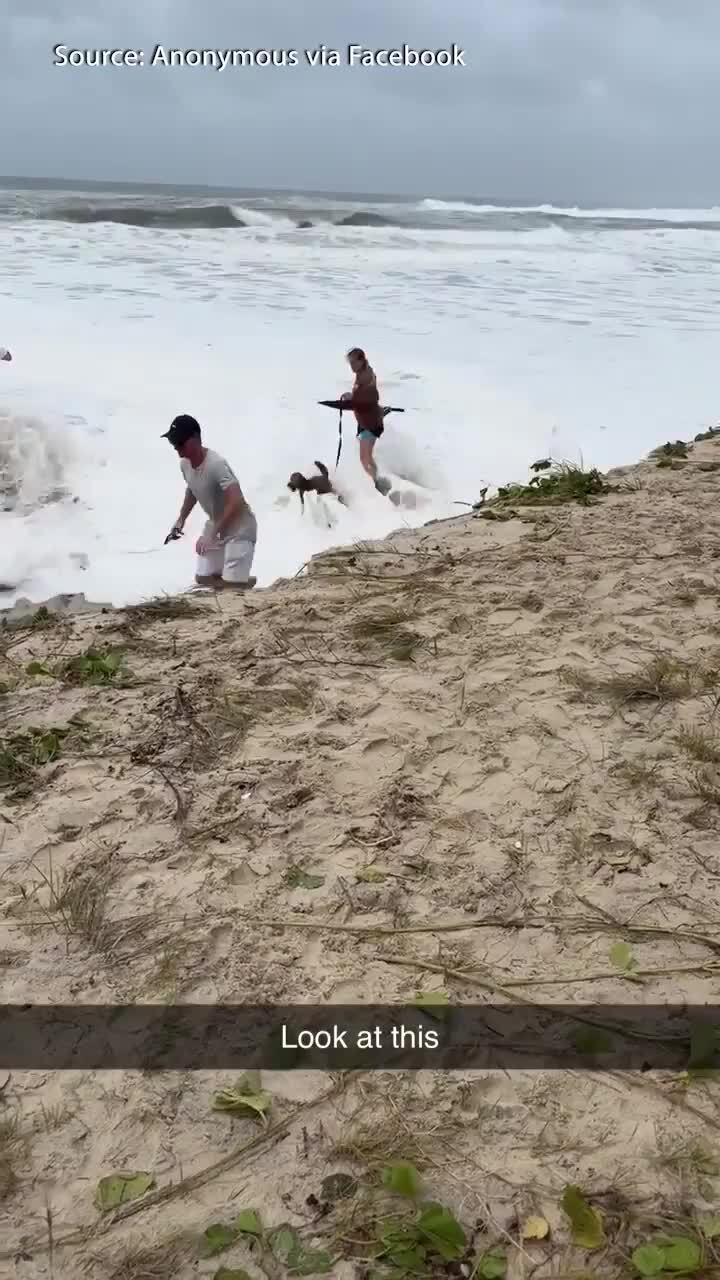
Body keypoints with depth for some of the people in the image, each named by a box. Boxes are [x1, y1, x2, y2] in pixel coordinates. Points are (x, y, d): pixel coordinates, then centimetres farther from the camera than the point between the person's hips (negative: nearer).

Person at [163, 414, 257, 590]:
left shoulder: (216, 464, -30)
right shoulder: (184, 464, -3)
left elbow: (237, 502, -38)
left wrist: (213, 534, -35)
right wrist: (181, 519, 12)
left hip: (239, 528, -8)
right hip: (216, 526, 8)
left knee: (232, 584, -15)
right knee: (202, 578, 10)